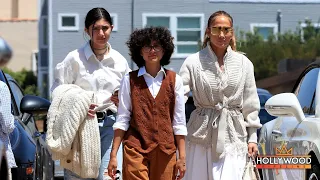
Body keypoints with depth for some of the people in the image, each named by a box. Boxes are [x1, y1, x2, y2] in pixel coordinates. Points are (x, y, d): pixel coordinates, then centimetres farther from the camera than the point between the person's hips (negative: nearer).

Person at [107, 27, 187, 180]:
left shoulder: (174, 80, 6)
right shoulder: (130, 80, 4)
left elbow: (179, 123, 7)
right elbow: (122, 120, 3)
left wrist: (182, 157, 3)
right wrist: (113, 155, -3)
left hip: (165, 150, 1)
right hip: (135, 150, -1)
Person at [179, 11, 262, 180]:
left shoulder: (244, 63, 6)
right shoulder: (193, 62, 1)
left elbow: (250, 104, 10)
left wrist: (252, 138, 7)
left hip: (233, 135, 0)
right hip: (201, 133, 0)